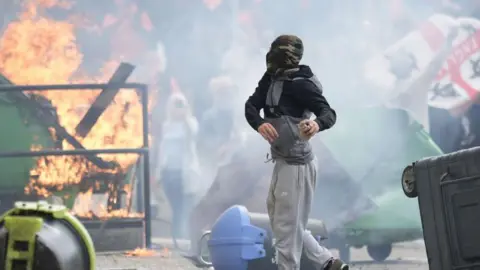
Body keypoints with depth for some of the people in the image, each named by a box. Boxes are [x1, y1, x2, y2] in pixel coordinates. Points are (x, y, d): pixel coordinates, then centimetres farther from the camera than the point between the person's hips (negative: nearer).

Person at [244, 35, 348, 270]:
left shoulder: (300, 83, -18)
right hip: (283, 162, 10)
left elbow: (329, 113, -24)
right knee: (282, 221, 19)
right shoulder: (270, 79, 5)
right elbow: (251, 106, -5)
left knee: (287, 227, -2)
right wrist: (260, 124, -27)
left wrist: (317, 124, -46)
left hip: (296, 164, -10)